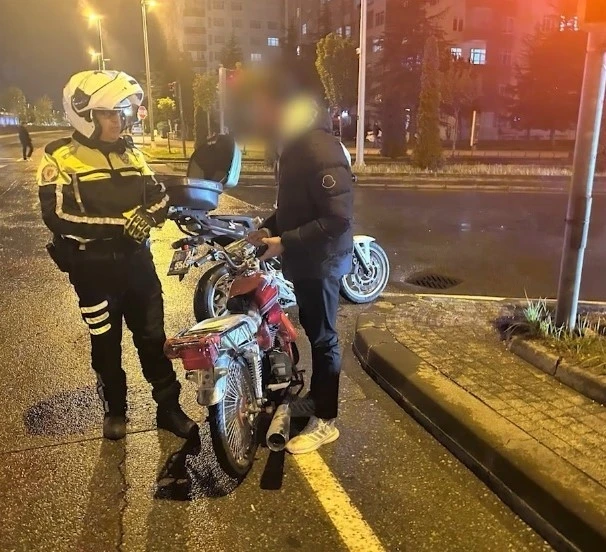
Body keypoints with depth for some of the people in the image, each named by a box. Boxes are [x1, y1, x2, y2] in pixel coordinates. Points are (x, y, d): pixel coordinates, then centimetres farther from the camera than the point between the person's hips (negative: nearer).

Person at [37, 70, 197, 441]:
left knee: (153, 337, 10)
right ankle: (115, 410, 31)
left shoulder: (130, 153, 9)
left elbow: (159, 196, 6)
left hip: (136, 260, 4)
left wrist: (149, 214, -18)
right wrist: (119, 223, -27)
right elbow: (58, 216, -21)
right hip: (94, 268, -4)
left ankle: (169, 407, 23)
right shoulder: (61, 158, -9)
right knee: (106, 344, 11)